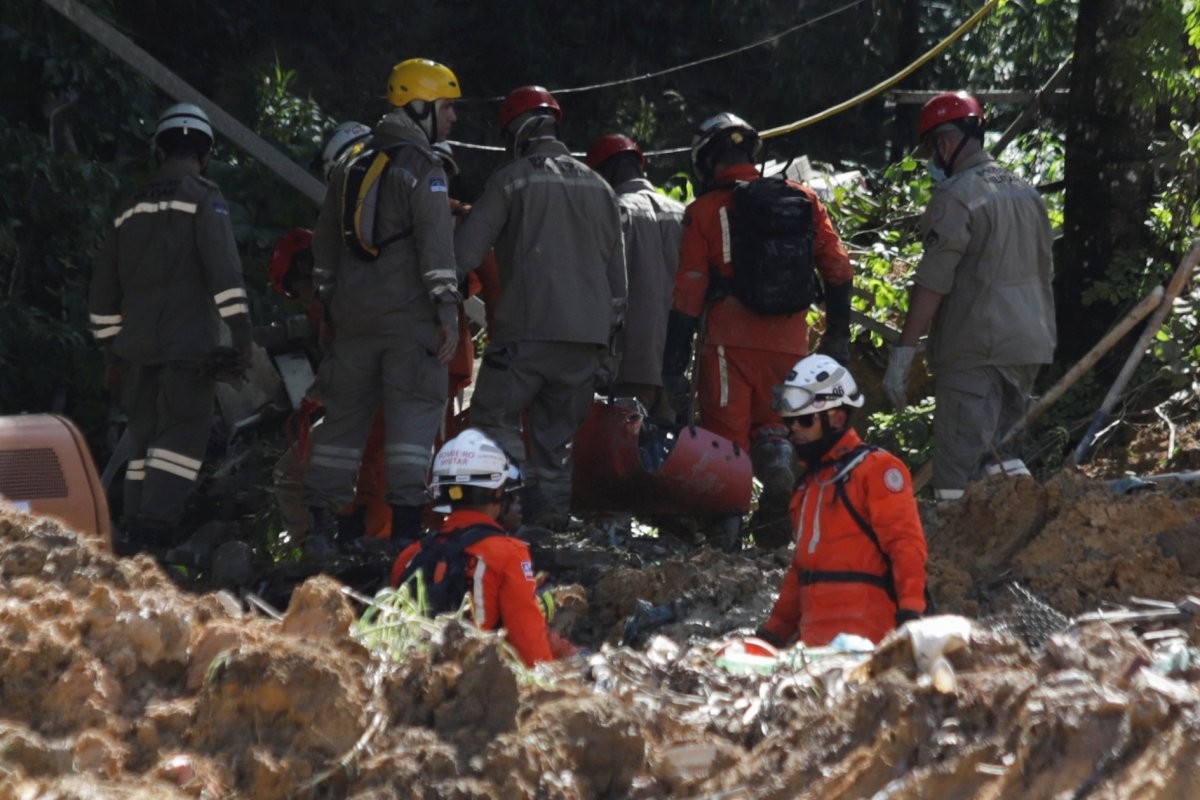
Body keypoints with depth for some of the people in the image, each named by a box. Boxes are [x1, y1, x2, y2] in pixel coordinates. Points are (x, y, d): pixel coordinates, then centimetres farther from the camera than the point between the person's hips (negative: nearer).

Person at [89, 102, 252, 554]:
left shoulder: (131, 207, 18)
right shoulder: (203, 199, -2)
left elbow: (102, 293, 22)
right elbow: (224, 271, -15)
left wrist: (111, 347, 29)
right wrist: (243, 334, -16)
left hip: (138, 346, 6)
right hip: (189, 343, -6)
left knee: (145, 439, 11)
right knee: (184, 437, -8)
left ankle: (135, 535, 9)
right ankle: (152, 535, -21)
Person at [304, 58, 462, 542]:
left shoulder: (349, 166, 15)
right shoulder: (421, 167, -9)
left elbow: (324, 246, 20)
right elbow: (436, 244, -16)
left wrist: (330, 301, 27)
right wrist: (448, 311, -16)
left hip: (353, 316, 7)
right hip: (408, 317, -7)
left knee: (343, 415, 11)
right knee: (413, 416, -4)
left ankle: (320, 518, 12)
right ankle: (406, 521, -8)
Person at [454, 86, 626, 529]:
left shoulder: (512, 179, -2)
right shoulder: (596, 186, 15)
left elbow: (465, 252, -6)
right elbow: (616, 267, 18)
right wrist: (610, 322, 23)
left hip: (529, 326, -6)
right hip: (587, 331, 6)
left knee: (495, 414, 1)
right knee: (558, 431, 11)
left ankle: (516, 498, -14)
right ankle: (551, 514, 8)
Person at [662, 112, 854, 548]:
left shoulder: (704, 211, -2)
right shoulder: (801, 198, 8)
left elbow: (688, 295, -4)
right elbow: (837, 268, 7)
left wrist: (674, 367, -2)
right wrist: (838, 334, 16)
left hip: (730, 343, -3)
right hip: (788, 343, 3)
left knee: (727, 435, 5)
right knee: (769, 425, 18)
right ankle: (780, 467, -13)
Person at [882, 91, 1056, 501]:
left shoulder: (956, 197, -10)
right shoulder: (1026, 192, 16)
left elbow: (932, 283, -16)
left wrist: (902, 352, -15)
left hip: (975, 351, -8)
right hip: (1029, 344, 8)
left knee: (959, 477, -7)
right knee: (998, 448, 16)